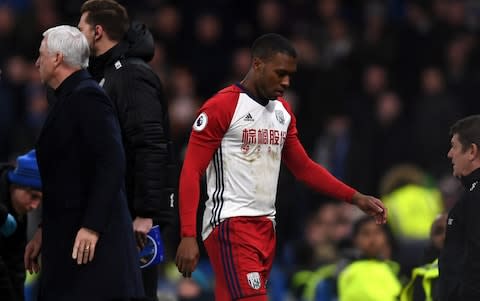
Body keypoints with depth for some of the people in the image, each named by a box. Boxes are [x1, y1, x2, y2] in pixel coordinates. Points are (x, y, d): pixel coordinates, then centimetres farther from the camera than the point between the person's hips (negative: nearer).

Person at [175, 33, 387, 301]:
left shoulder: (283, 111, 15)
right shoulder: (222, 107, -8)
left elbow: (303, 167, 24)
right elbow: (191, 172, -10)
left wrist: (356, 198, 15)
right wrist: (188, 236, -18)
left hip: (266, 227, 8)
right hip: (230, 225, -8)